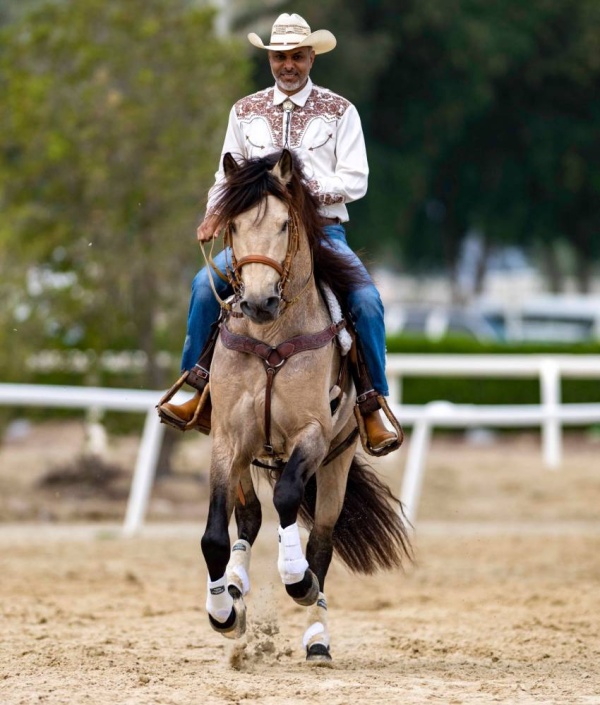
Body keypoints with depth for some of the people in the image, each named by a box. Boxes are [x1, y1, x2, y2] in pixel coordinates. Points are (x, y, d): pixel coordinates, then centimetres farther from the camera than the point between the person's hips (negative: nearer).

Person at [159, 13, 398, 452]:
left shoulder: (340, 112, 4)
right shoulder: (245, 112, 12)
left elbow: (355, 182, -3)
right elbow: (227, 176, 14)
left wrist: (308, 184, -19)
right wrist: (215, 214, -6)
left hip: (324, 231, -2)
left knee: (366, 300, -27)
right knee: (206, 284, -23)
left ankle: (372, 407, -15)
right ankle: (201, 392, -14)